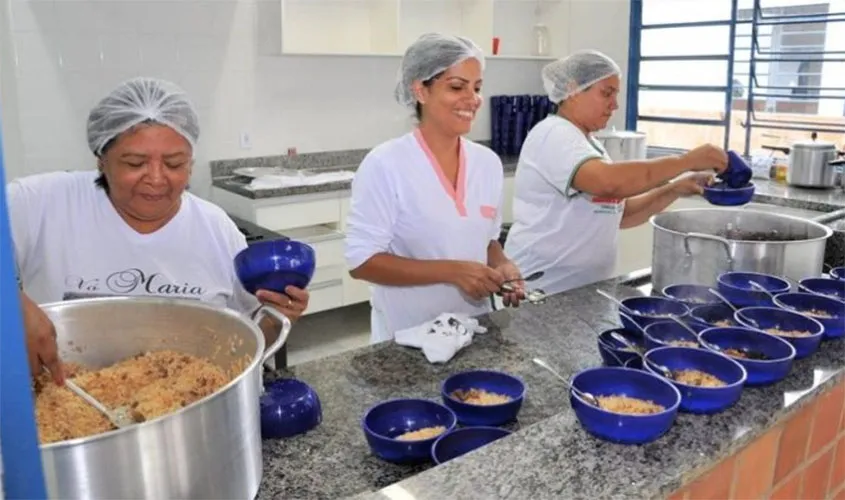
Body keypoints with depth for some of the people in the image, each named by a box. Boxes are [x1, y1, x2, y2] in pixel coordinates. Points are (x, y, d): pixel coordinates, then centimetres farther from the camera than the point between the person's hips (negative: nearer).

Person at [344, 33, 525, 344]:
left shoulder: (488, 162, 0)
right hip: (407, 338, -5)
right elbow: (362, 261, -17)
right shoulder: (385, 165, -16)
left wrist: (502, 267, -9)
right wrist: (452, 272, -23)